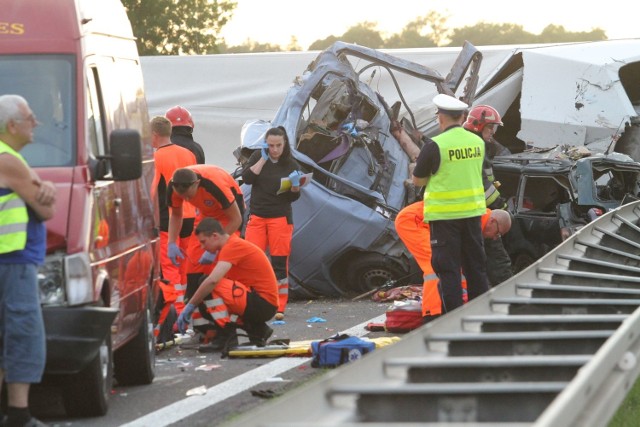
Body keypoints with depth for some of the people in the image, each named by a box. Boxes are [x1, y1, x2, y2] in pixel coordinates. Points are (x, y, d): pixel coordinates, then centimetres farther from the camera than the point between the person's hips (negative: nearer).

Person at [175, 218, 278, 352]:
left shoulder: (232, 246, -15)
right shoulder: (233, 244, 16)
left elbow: (213, 280, -26)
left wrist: (190, 306, -19)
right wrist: (193, 306, 11)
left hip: (263, 303, -10)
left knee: (210, 288, -19)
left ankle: (225, 336, -15)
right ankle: (257, 330, 11)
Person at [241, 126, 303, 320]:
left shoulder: (291, 165, 0)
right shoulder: (257, 157, 4)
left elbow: (293, 197, 1)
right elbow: (247, 178, -11)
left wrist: (295, 185, -20)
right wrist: (263, 159, -12)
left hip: (280, 218, -1)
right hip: (257, 217, 1)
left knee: (280, 263, 0)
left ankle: (279, 307, 4)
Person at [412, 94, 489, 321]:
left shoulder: (435, 145, -15)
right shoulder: (478, 142, 4)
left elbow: (417, 180, -6)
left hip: (444, 214, -6)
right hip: (473, 211, 6)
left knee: (448, 268, 0)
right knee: (475, 264, 14)